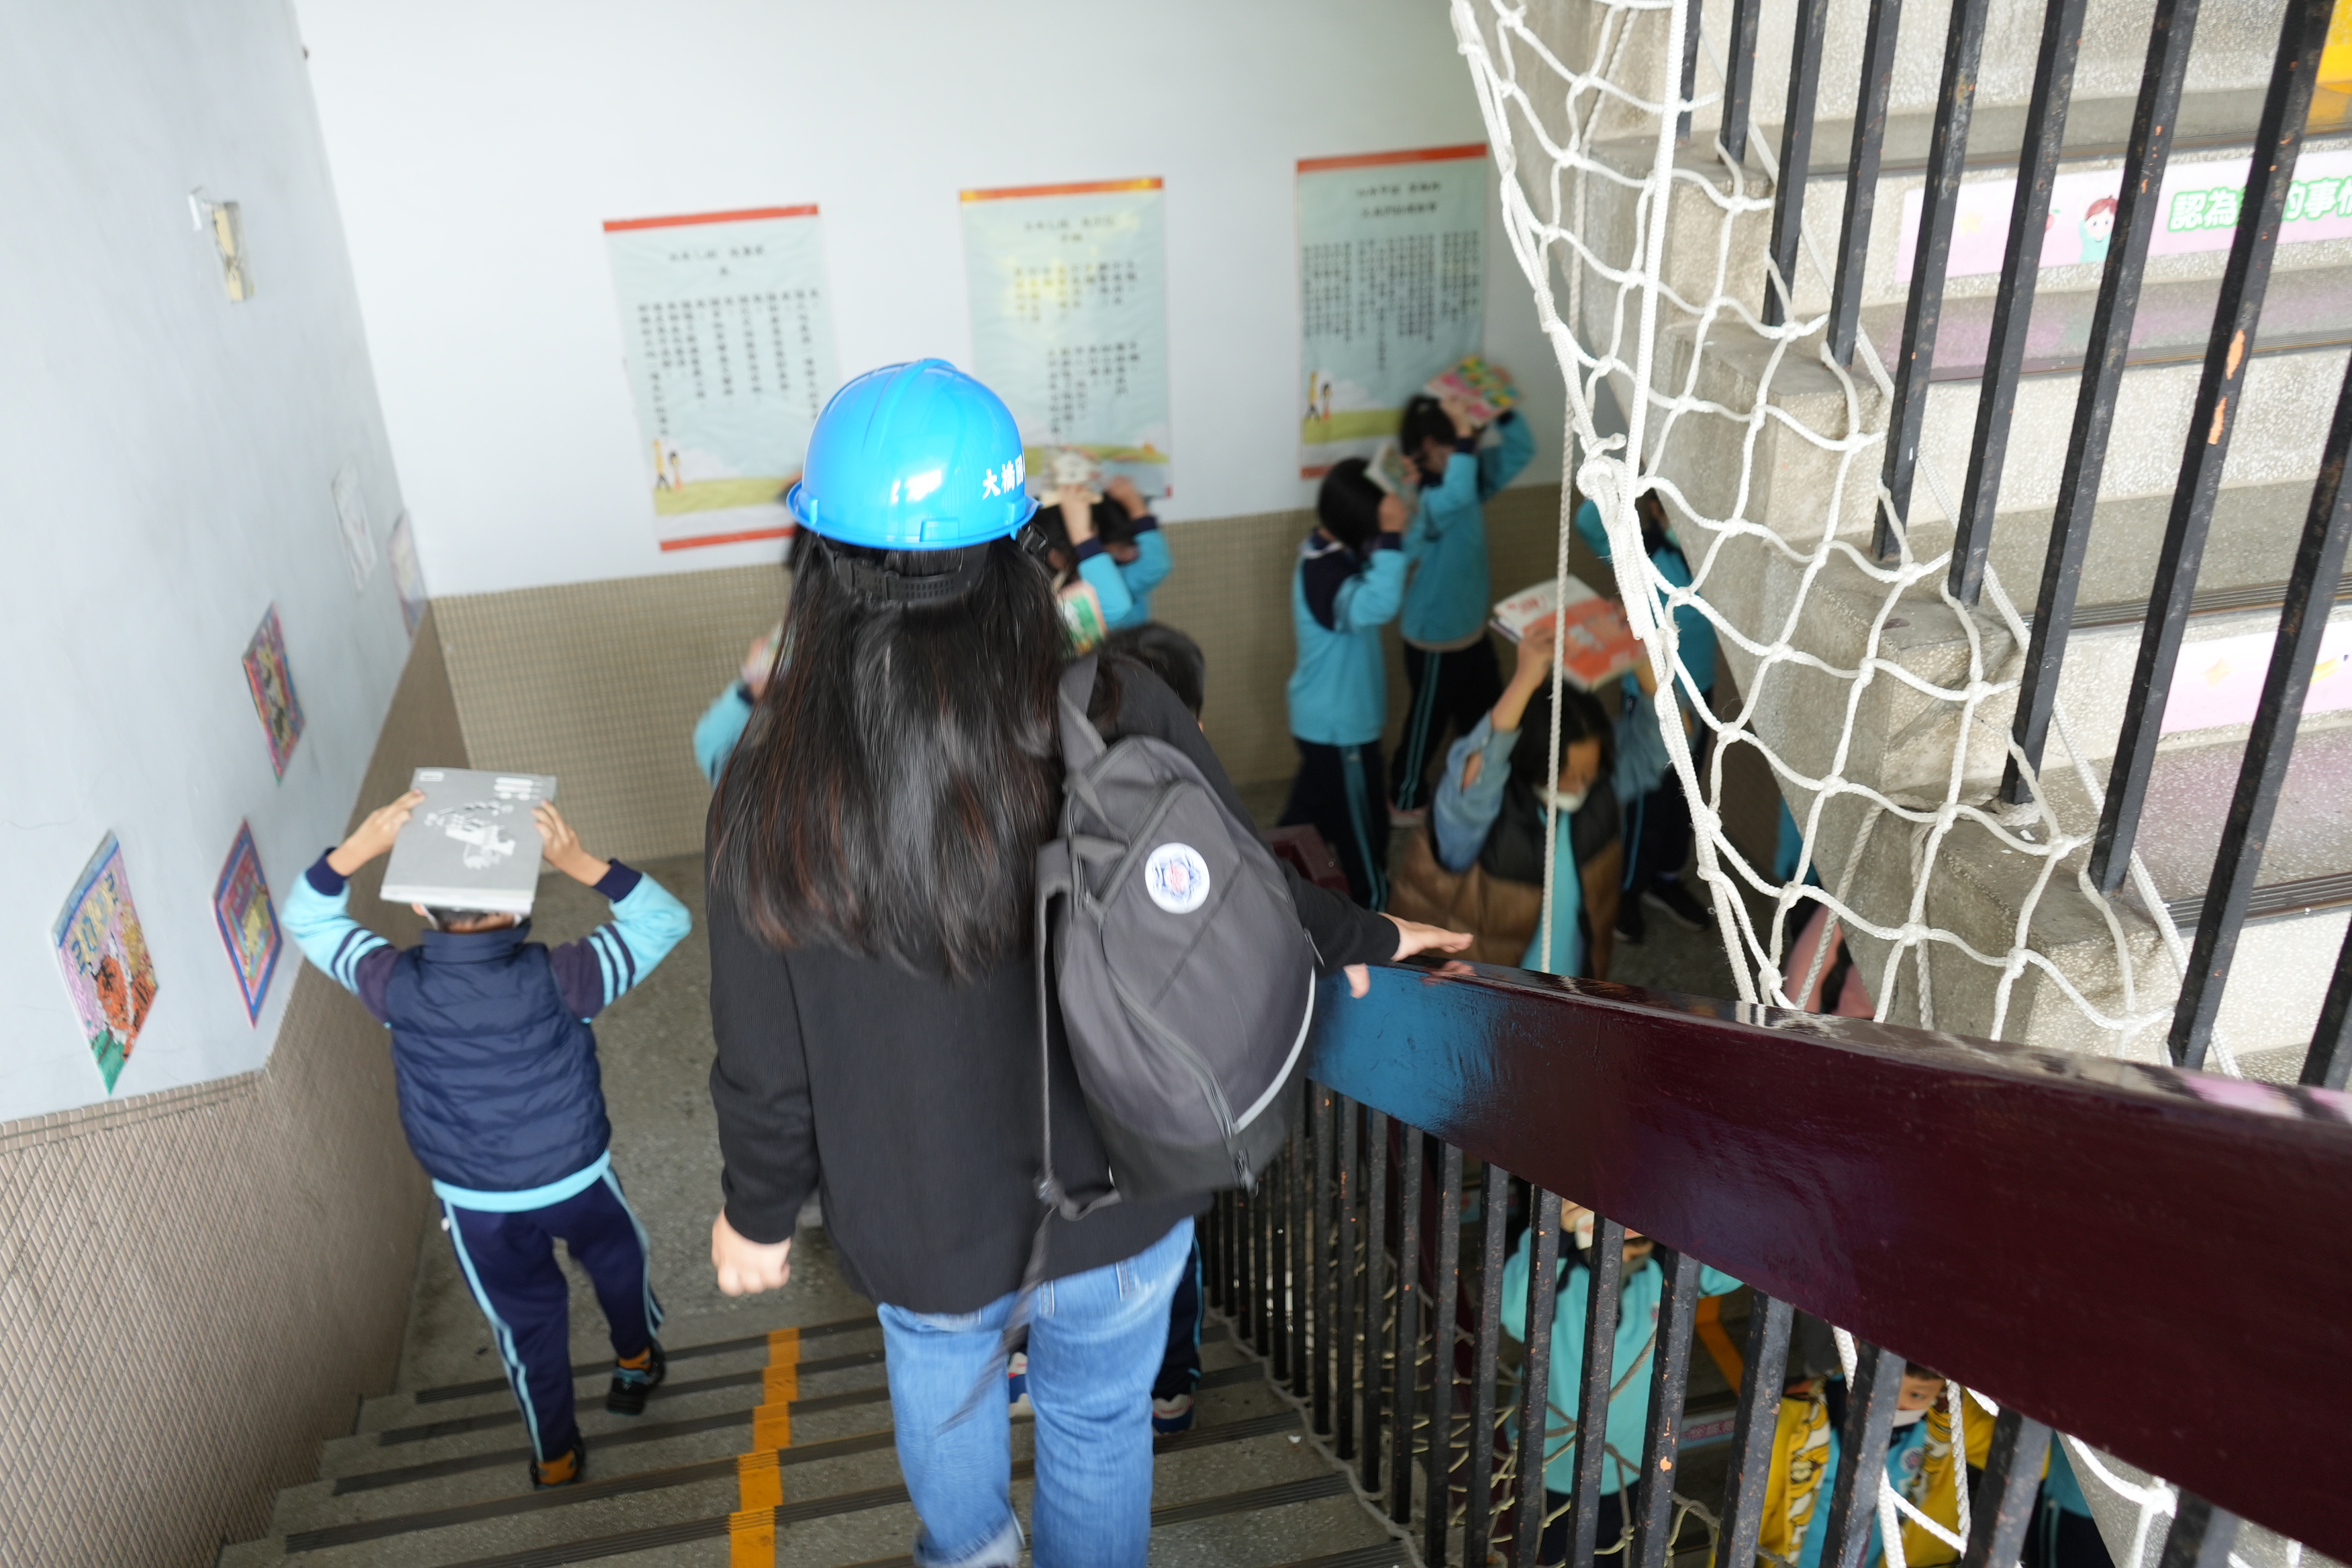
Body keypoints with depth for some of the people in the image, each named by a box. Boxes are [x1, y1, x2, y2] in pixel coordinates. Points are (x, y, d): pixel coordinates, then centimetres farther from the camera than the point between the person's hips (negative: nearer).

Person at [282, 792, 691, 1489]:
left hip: (474, 1202, 1)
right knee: (619, 1259, 30)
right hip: (576, 1177, -1)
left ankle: (556, 1455, 40)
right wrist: (581, 864, -31)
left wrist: (360, 846, -23)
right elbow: (664, 918, -20)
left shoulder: (399, 988, -24)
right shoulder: (557, 979, -30)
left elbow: (308, 919, -7)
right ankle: (636, 1365, 54)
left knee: (527, 1320, 23)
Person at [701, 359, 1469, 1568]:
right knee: (1097, 1420, 26)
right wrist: (1361, 942, 14)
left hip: (918, 1223, 1)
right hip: (1121, 1199, -1)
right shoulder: (1123, 721, -23)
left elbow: (765, 1064, -12)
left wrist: (757, 1215, 8)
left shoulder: (770, 797, -22)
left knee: (936, 1356, 35)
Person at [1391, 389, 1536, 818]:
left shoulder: (1473, 477, -2)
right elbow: (1457, 497, -51)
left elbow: (1520, 450, 2)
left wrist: (1502, 409, -13)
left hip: (1474, 629, 9)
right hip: (1436, 640, -9)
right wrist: (1463, 433, -49)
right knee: (1428, 723, 10)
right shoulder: (1426, 500, -29)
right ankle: (1409, 800, 30)